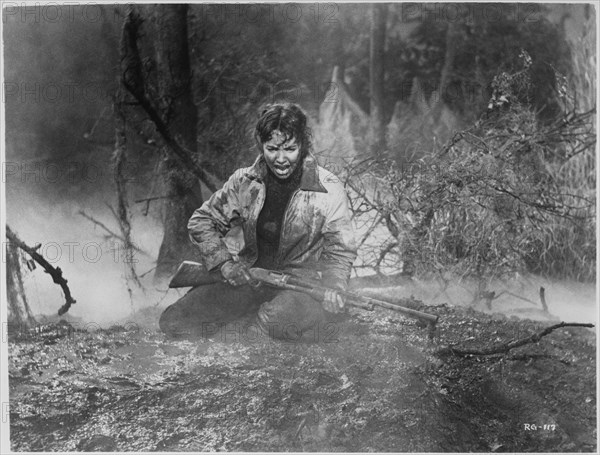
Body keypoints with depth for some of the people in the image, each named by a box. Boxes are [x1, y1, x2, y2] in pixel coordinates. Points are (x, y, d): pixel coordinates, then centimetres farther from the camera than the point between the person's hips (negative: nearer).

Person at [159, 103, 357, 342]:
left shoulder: (329, 190, -10)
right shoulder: (245, 182, -1)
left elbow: (340, 251, -3)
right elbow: (201, 221, 8)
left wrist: (334, 287, -23)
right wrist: (224, 262, -8)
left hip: (303, 280, -3)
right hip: (250, 275, 3)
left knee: (282, 321, -39)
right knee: (173, 322, -10)